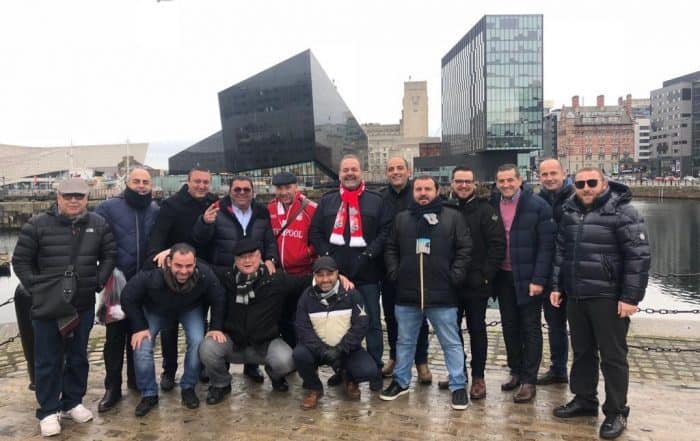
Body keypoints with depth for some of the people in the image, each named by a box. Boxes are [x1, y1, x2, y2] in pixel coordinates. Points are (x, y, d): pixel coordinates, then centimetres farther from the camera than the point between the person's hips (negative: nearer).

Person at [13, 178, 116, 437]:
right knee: (48, 360, 5)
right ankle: (48, 411, 17)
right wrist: (35, 287, -6)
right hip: (47, 306, -3)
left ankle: (73, 402, 29)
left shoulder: (98, 224, 3)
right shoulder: (37, 225, -5)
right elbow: (20, 260, 0)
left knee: (78, 357, 14)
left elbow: (109, 255, 12)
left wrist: (98, 282, 3)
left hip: (83, 304, 3)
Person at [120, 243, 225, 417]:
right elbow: (128, 298, -22)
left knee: (198, 342, -20)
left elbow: (218, 300, -15)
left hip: (190, 309, 1)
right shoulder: (151, 275, -41)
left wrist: (216, 328, -16)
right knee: (141, 347, -17)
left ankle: (188, 388, 4)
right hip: (154, 310, 0)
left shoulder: (205, 274, -36)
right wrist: (139, 327, -21)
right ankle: (148, 394, 5)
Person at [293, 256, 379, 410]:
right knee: (300, 354, -30)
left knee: (369, 371, -24)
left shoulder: (351, 294, -7)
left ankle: (350, 379, 14)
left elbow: (361, 325, -11)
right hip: (317, 348, 1)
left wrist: (340, 349, -21)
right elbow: (303, 328, -9)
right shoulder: (307, 296, -4)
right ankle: (314, 388, 1)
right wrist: (322, 350, -24)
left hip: (346, 349, -1)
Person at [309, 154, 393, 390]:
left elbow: (386, 230, -4)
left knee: (372, 322, 3)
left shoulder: (376, 200, 4)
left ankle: (375, 370, 13)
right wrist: (326, 253, -4)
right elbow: (315, 231, 9)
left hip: (366, 272, -2)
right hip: (335, 272, 3)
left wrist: (370, 253, -14)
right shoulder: (327, 201, 12)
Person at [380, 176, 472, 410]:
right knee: (405, 341, 16)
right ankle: (401, 381, 32)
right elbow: (390, 248, 14)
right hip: (407, 293, 3)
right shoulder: (402, 218, 9)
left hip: (442, 294, -3)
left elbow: (464, 248, -1)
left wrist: (455, 275, -9)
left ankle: (458, 386, 19)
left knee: (451, 343, 6)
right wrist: (394, 272, 2)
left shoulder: (453, 217, 1)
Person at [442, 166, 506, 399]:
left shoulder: (485, 210, -5)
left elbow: (498, 245, -10)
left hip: (476, 284, -4)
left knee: (476, 329, 7)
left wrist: (486, 274, -15)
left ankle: (478, 378, 18)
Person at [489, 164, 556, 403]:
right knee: (509, 326, 14)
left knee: (530, 329, 5)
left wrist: (539, 279, -16)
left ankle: (529, 380, 14)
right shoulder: (492, 205, 2)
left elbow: (546, 245, -11)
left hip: (528, 277, -4)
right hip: (503, 276, 4)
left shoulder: (537, 206, -10)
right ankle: (515, 372, 29)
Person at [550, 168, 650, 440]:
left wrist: (630, 297, -16)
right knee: (582, 351, 17)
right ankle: (584, 400, 33)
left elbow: (639, 256, -13)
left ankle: (616, 412, 19)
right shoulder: (569, 212, 8)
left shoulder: (622, 212, -11)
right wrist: (557, 286, 12)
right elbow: (561, 251, 16)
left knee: (612, 356, 5)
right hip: (575, 296, 6)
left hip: (608, 298, -6)